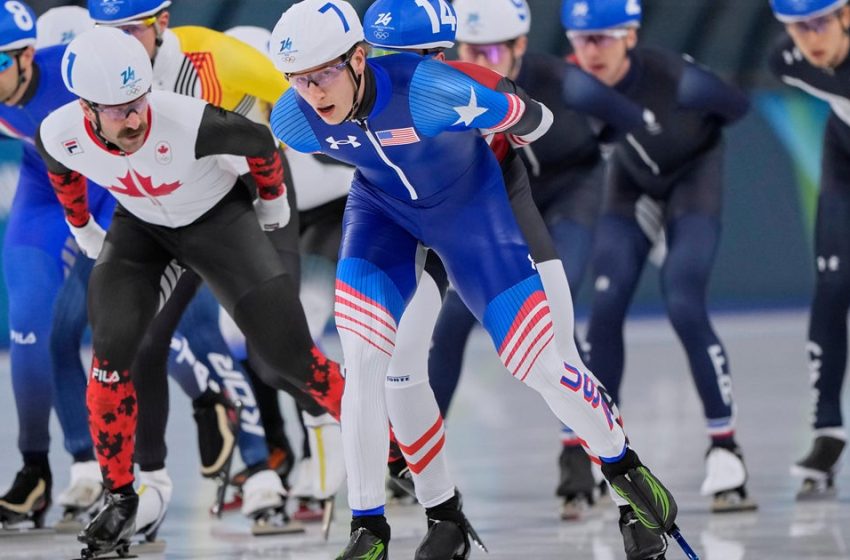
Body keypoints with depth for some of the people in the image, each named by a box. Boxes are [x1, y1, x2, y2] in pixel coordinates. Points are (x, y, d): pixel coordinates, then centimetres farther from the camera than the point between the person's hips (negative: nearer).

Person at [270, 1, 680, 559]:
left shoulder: (427, 91, -40)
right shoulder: (293, 121, -25)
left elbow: (528, 119, -21)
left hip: (469, 202, -3)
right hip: (382, 209, 3)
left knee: (542, 364, -2)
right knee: (362, 365, -13)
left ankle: (623, 466, 24)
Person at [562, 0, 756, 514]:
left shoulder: (672, 77, -36)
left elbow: (738, 107, -15)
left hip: (693, 173, -4)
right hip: (633, 179, 4)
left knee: (685, 307, -17)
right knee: (606, 309, -8)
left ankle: (725, 446, -6)